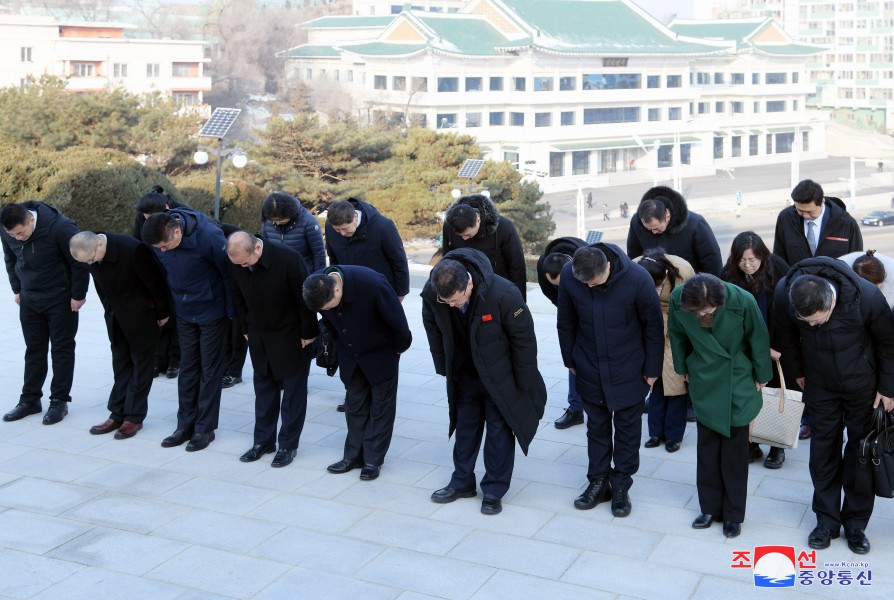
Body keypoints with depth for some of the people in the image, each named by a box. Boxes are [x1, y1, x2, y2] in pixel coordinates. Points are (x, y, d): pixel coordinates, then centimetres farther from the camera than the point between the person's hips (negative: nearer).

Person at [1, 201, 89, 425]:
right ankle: (30, 399, 20)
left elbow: (80, 262, -18)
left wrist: (78, 295, -14)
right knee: (34, 349, 11)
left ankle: (59, 401, 10)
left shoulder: (60, 227, -26)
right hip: (29, 300, 5)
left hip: (60, 300, -5)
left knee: (61, 349, 3)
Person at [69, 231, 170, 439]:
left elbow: (155, 281, -18)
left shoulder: (133, 250, -30)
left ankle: (134, 416, 10)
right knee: (120, 363, 12)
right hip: (116, 317, 6)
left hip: (140, 315, -6)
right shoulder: (91, 253, -11)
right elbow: (101, 287, 5)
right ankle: (118, 414, 19)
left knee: (142, 363, 4)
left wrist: (162, 313, -9)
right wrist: (110, 312, 11)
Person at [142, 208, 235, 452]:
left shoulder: (209, 236, -28)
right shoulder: (160, 240, -12)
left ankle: (205, 428, 13)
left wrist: (232, 313, -12)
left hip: (212, 313, -5)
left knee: (210, 370, 4)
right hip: (184, 313, 5)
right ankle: (186, 424, 22)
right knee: (187, 368, 11)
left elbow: (229, 273, -18)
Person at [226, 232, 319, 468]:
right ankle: (263, 440, 24)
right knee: (263, 389, 13)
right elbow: (239, 299, 5)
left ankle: (289, 444, 14)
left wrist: (308, 333, -13)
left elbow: (304, 299, -18)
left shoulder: (288, 259, -27)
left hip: (291, 337, -5)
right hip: (259, 338, 5)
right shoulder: (236, 264, -12)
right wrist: (247, 329, 8)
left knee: (293, 391, 4)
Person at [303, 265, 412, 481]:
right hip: (350, 353, 4)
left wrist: (400, 347, -7)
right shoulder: (318, 287, -22)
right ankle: (354, 455, 21)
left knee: (380, 405, 5)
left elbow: (396, 318, -21)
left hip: (381, 352, -4)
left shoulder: (372, 284, -37)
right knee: (354, 403, 11)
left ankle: (373, 459, 13)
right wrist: (339, 342, 11)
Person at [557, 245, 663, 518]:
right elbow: (566, 323, -1)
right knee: (596, 425, 16)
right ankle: (598, 481, 30)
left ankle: (621, 486, 24)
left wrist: (652, 369, -5)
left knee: (627, 428, 11)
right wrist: (571, 360, 7)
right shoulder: (569, 275, -18)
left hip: (628, 370, -2)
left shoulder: (637, 279, -25)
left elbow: (653, 326, -11)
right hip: (590, 369, 2)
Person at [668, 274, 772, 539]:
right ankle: (710, 507, 23)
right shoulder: (678, 298, -22)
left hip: (737, 381, -2)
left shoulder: (742, 301, -29)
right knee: (707, 445, 10)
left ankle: (733, 514, 18)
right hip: (704, 381, 2)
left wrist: (761, 376, 0)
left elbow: (758, 339, -12)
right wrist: (682, 368, 11)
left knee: (735, 448, 7)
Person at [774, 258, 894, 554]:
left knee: (862, 451, 7)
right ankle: (827, 520, 21)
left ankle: (856, 523, 20)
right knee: (823, 450, 8)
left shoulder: (866, 296, -34)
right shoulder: (785, 294, -27)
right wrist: (798, 372, 8)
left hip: (862, 385, -2)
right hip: (820, 385, 2)